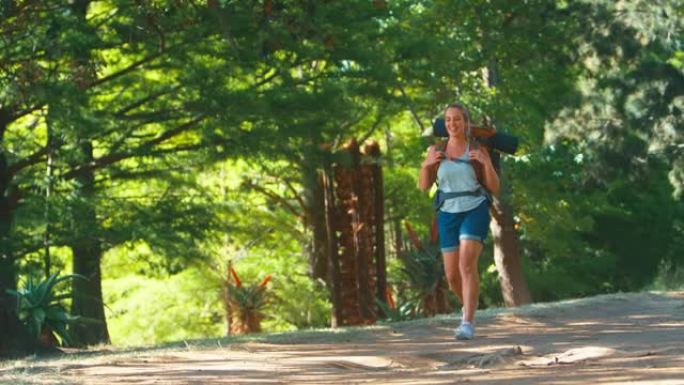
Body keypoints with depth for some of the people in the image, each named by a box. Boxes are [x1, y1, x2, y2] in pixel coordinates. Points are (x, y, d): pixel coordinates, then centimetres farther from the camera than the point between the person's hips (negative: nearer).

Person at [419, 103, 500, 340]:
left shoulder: (478, 151, -1)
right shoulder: (436, 151, 5)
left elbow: (494, 188, -2)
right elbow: (424, 186, 4)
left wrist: (487, 163, -20)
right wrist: (426, 164, -15)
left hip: (475, 212, -3)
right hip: (448, 215, 4)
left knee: (467, 265, -22)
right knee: (452, 275, 5)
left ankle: (467, 324, -24)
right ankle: (470, 307, 37)